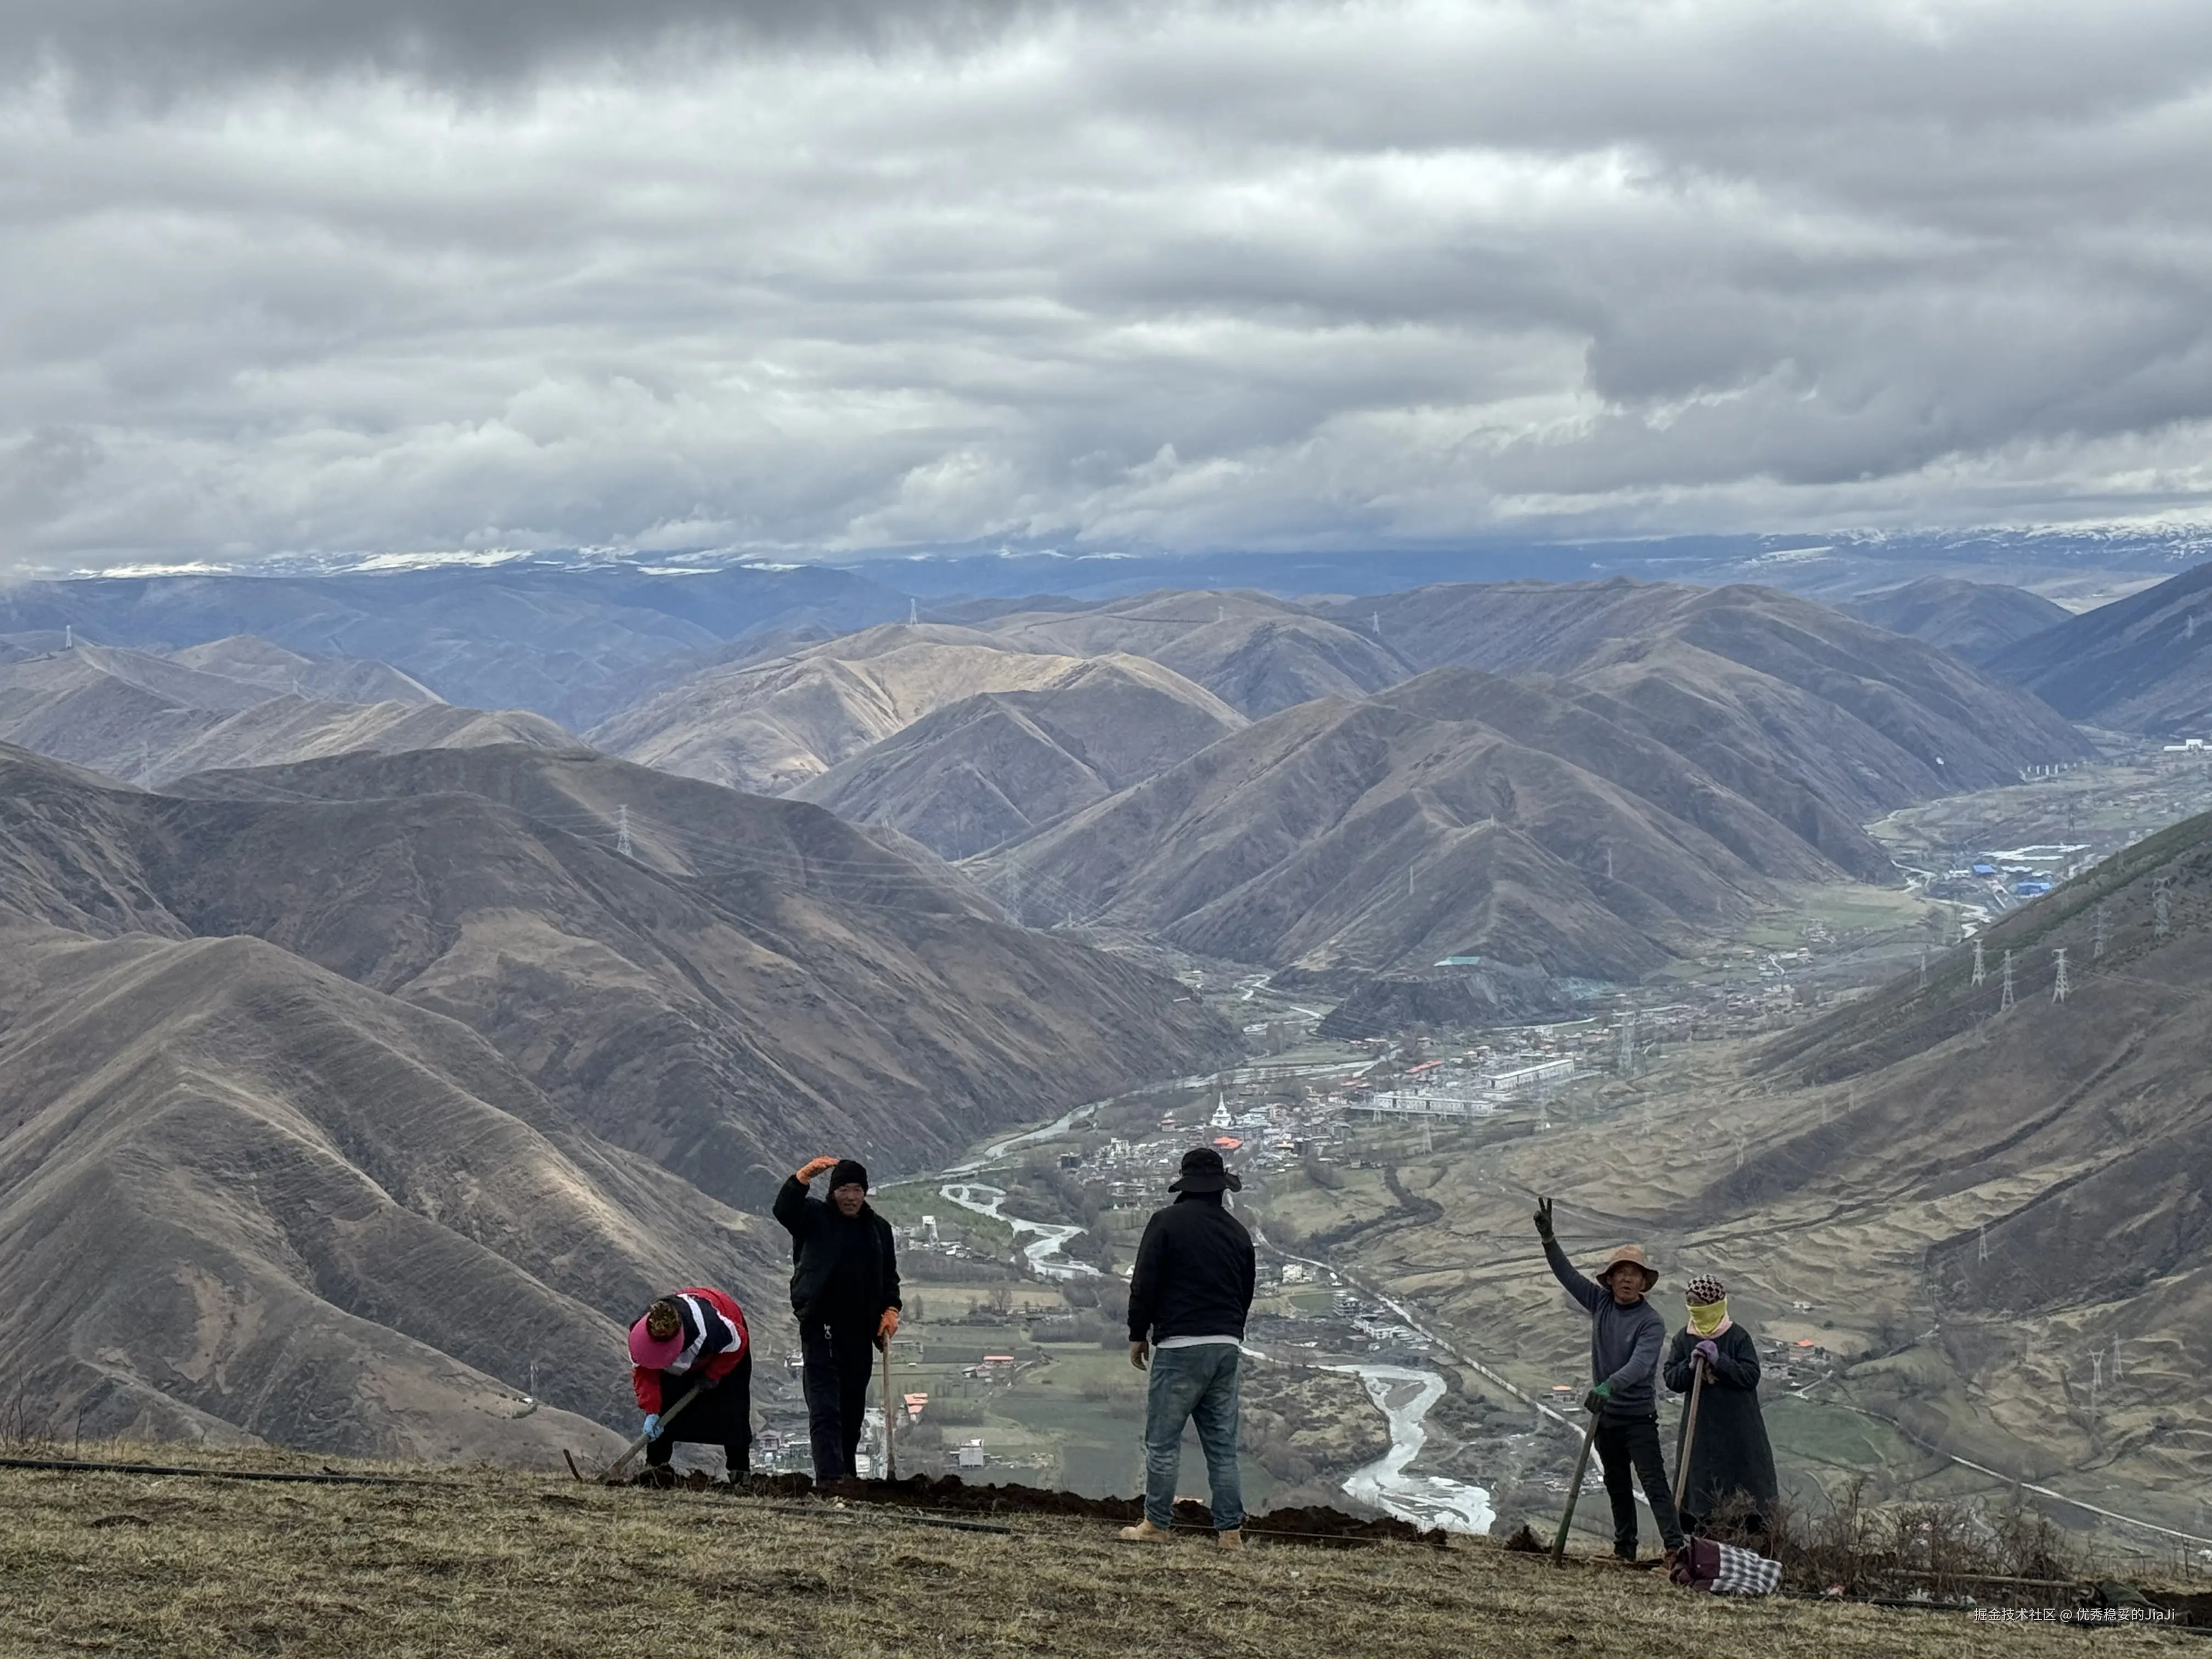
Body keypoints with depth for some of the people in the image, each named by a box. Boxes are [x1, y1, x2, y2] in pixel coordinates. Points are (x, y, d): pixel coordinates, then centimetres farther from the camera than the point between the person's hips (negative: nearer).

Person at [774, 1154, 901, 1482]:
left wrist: (890, 1309, 4)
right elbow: (783, 1210, -19)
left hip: (860, 1330, 5)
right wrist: (804, 1176, -34)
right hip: (820, 1327, -5)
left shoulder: (878, 1229, 14)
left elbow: (890, 1276, 21)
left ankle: (847, 1474, 23)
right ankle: (830, 1476, -21)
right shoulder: (814, 1217, 1)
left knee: (854, 1408, 12)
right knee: (825, 1406, -13)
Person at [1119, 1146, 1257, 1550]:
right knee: (1222, 1442, 9)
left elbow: (1144, 1285, -9)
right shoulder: (1237, 1231, 12)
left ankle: (1158, 1523, 3)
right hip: (1227, 1345, 6)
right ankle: (1230, 1529, 8)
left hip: (1179, 1345, -6)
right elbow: (1246, 1293, 18)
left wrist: (1138, 1336, 2)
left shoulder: (1167, 1222, -6)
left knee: (1163, 1439, 1)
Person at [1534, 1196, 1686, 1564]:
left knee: (1653, 1482, -12)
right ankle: (1624, 1547, 24)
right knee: (1616, 1487, 14)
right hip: (1604, 1413, 6)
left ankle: (1675, 1545, -15)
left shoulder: (1652, 1322, -15)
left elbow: (1640, 1365, -29)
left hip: (1638, 1416, -6)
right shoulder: (1601, 1303, 2)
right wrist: (1548, 1238, -4)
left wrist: (1608, 1386, -44)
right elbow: (1567, 1274, 7)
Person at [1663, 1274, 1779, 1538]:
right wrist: (1691, 1366, -18)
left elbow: (1751, 1376, -13)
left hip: (1738, 1428, -3)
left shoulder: (1738, 1337, -6)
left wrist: (1719, 1361, -23)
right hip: (1700, 1427, 3)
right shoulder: (1683, 1339, 3)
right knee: (1698, 1485, 6)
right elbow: (1672, 1380, 1)